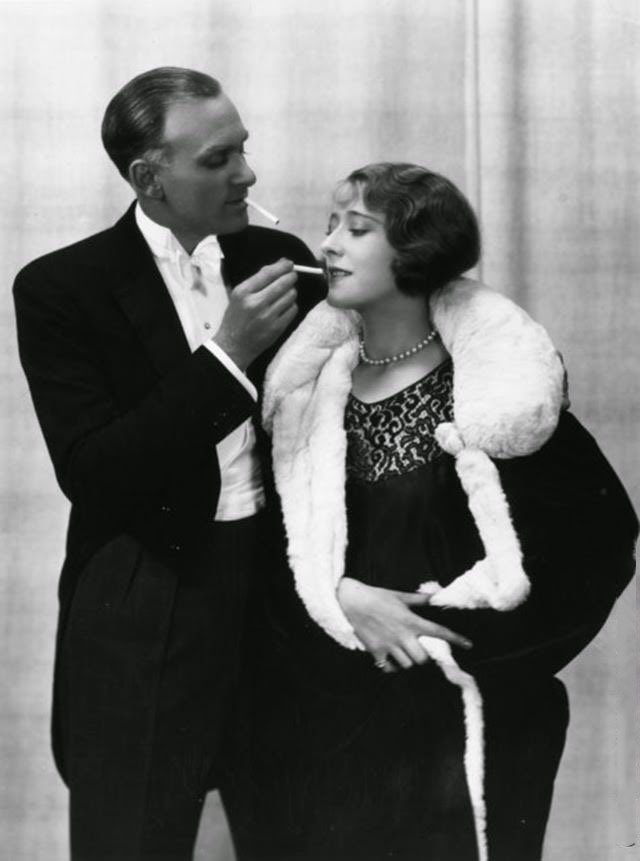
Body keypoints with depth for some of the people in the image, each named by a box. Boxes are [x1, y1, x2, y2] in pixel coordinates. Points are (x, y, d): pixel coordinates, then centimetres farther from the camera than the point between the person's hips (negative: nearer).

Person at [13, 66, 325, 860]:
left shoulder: (279, 258, 5)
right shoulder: (60, 288, -8)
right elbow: (89, 473, -16)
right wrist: (225, 357, -21)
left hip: (286, 585, 4)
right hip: (146, 615, -3)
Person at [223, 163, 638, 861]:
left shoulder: (500, 379, -7)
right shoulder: (303, 383, 1)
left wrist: (452, 629, -12)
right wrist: (343, 599, -17)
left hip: (463, 723, -2)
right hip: (318, 715, 2)